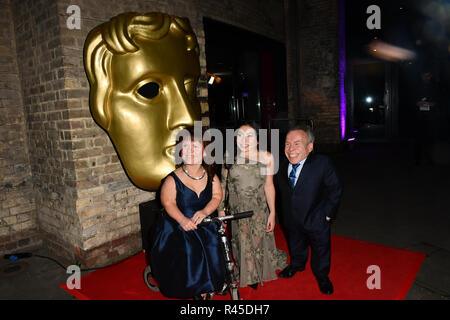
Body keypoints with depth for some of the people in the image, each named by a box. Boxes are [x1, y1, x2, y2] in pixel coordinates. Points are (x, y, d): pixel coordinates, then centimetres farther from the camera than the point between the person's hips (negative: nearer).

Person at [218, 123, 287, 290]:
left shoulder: (266, 157, -11)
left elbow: (269, 186, -6)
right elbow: (223, 184, -1)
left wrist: (272, 213, -5)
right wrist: (220, 208, 3)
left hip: (260, 209, 0)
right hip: (237, 210, 0)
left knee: (260, 240, 16)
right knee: (242, 243, 16)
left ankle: (262, 272, 48)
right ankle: (248, 274, 44)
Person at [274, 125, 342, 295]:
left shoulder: (322, 163, -23)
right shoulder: (281, 166, -11)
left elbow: (335, 189, -13)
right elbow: (278, 190, 5)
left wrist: (328, 213, -12)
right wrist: (282, 211, 3)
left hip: (316, 220, -3)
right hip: (291, 220, 3)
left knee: (320, 249, 19)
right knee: (295, 246, 27)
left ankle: (322, 276, 47)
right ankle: (296, 264, 58)